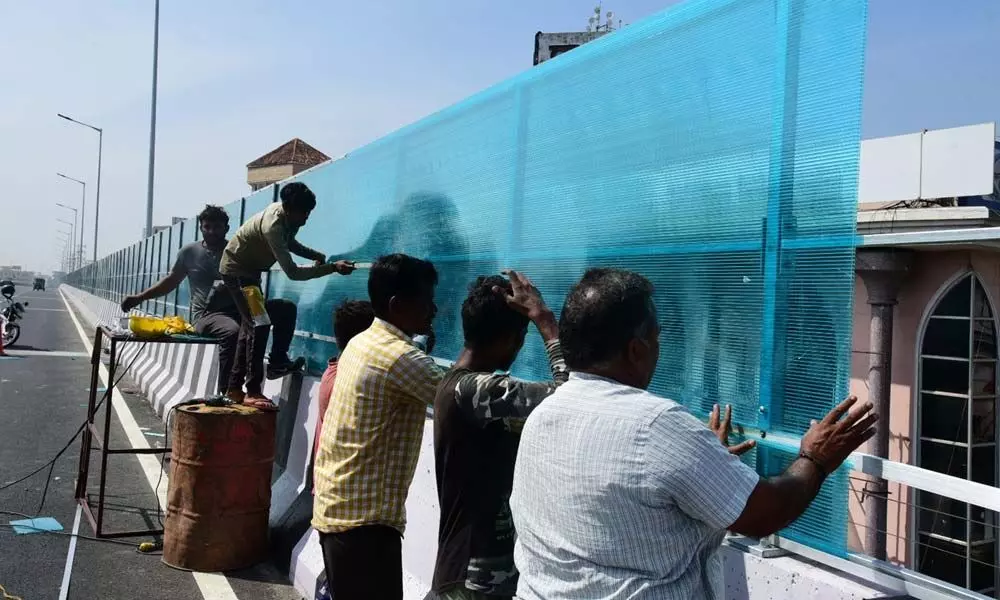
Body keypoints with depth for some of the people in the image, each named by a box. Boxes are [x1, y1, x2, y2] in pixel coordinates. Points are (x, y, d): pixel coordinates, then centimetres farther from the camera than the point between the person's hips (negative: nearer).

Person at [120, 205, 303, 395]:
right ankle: (226, 392, -36)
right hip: (206, 315, -3)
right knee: (233, 332, -40)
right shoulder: (189, 251, 8)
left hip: (237, 310, 4)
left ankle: (277, 362, -15)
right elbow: (170, 281, 18)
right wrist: (138, 298, 11)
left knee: (285, 307, -15)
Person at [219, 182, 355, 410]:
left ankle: (235, 387, 22)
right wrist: (333, 267, -38)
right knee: (259, 325, -20)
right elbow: (293, 272, -36)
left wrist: (315, 255, -5)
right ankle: (252, 391, -17)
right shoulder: (272, 226, -35)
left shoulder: (289, 215, -9)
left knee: (250, 326, 13)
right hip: (236, 269, -10)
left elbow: (289, 242, 12)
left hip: (249, 269, 10)